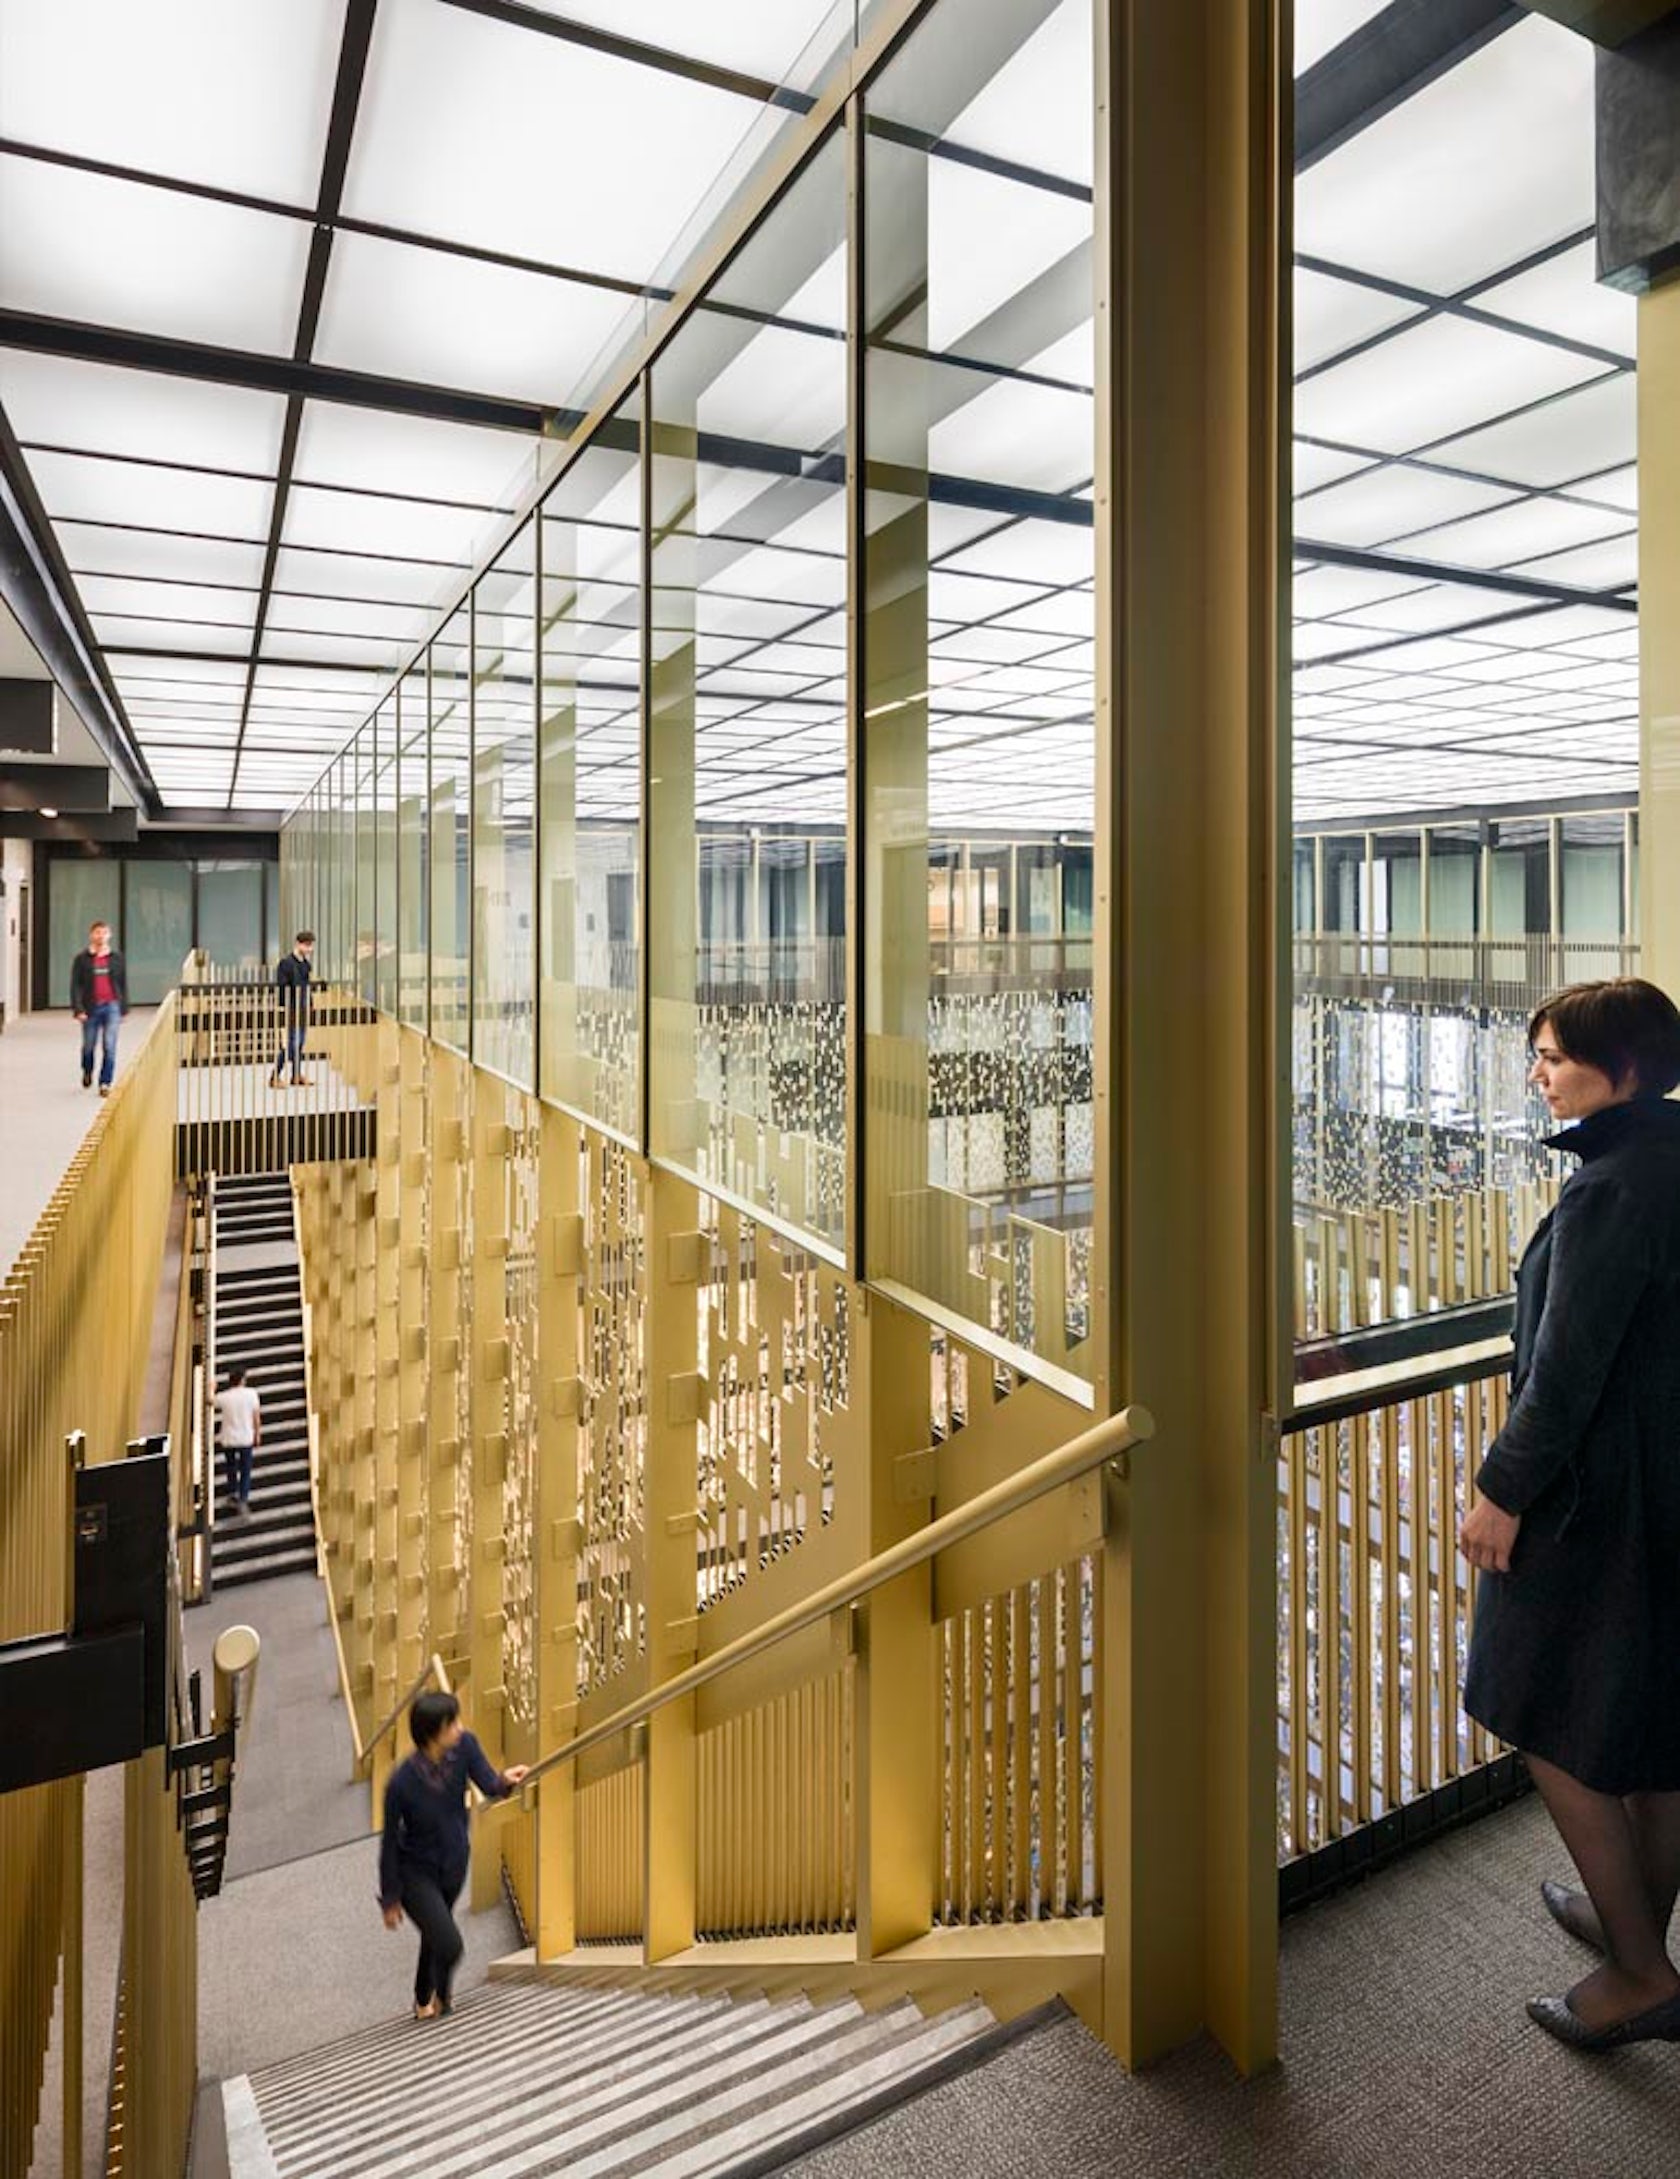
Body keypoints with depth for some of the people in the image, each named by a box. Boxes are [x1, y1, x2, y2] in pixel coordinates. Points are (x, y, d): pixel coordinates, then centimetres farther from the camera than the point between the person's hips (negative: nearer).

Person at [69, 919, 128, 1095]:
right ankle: (87, 1072, 42)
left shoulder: (117, 957, 6)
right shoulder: (82, 958, 1)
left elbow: (123, 984, 10)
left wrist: (124, 1009, 8)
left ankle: (105, 1083, -2)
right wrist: (78, 1009, -10)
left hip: (112, 1007, 0)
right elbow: (75, 986, -1)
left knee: (109, 1048, -8)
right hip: (90, 1007, 0)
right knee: (88, 1046, 13)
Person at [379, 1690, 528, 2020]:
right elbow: (390, 1842, -18)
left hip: (454, 1864, 4)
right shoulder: (402, 1782, -32)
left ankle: (425, 1999, 54)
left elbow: (488, 1784, -22)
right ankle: (436, 1997, 23)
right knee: (449, 1944, -11)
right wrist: (390, 1899, -7)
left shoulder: (464, 1745, -23)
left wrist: (504, 1781, -47)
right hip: (416, 1872, -4)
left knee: (435, 1935, 25)